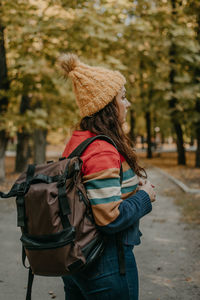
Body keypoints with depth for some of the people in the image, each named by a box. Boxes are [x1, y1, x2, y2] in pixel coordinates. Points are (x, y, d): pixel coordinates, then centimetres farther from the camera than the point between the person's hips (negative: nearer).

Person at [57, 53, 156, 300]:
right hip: (106, 263, -8)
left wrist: (133, 185, 7)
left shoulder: (76, 142, 4)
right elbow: (110, 218, -26)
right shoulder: (102, 152, -24)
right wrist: (144, 197, -11)